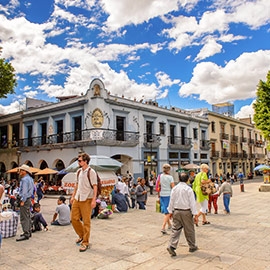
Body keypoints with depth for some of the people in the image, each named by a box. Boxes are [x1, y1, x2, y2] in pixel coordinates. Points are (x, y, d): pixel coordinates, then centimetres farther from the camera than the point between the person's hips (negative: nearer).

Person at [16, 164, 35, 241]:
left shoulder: (25, 179, -15)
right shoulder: (30, 179, 14)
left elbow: (24, 191, -20)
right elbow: (34, 189, 21)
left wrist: (22, 201, -18)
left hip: (25, 200, -10)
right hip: (29, 199, 10)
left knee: (24, 218, -8)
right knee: (28, 216, 15)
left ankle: (26, 234, -8)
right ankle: (28, 232, 23)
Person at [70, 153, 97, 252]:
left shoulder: (91, 172, -10)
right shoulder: (79, 171, 11)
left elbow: (95, 186, -12)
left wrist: (94, 200, -18)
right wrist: (73, 196, 17)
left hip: (86, 200, -7)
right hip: (77, 199, 7)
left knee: (86, 221, -1)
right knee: (74, 218, 11)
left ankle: (85, 243, 10)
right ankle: (82, 235, 33)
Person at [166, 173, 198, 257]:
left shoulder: (174, 188, 1)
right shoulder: (188, 189, -11)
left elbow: (171, 201, 7)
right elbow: (192, 202, -11)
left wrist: (170, 211, 16)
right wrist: (195, 215, -8)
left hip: (176, 211, 3)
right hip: (186, 212, -3)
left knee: (175, 229, 6)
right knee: (189, 230, 11)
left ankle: (171, 246, -6)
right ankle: (192, 247, 26)